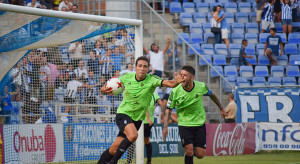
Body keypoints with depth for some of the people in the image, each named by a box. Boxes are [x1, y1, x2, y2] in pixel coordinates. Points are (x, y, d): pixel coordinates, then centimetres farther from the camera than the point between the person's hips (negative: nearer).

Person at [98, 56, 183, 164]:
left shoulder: (151, 80, -12)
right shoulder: (127, 77, -5)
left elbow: (170, 84, -26)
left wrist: (177, 81, -48)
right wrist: (105, 88, -5)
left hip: (137, 118, 1)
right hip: (123, 113, -1)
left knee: (113, 150, -1)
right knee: (133, 135, -31)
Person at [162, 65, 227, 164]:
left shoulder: (201, 87, -13)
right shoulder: (175, 91, -16)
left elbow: (212, 95, 9)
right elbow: (169, 109, -4)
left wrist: (221, 109, 20)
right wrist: (165, 126, -13)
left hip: (199, 123, 2)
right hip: (184, 124, -2)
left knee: (200, 155, 2)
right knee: (189, 152, -15)